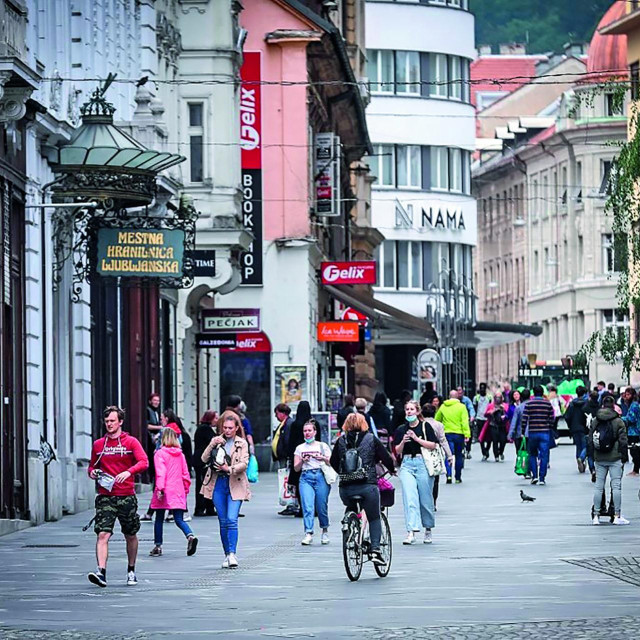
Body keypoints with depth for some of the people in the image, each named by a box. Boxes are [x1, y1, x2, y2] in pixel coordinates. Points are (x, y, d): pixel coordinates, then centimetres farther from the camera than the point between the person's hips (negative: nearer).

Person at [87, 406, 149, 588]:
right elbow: (92, 465, 22)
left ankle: (131, 571, 29)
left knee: (130, 535, 12)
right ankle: (101, 572, -24)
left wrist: (128, 472, -28)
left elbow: (144, 462, -10)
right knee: (102, 534, -15)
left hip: (126, 496, -1)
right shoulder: (98, 445, 10)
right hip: (105, 496, 1)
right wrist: (92, 472, -2)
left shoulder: (131, 442, 1)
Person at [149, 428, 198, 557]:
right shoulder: (180, 454, 8)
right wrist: (186, 489, 21)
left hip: (164, 492, -4)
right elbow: (185, 474, 12)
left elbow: (161, 472, -15)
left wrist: (160, 489, -18)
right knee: (179, 520, 1)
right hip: (178, 492, 4)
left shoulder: (160, 453, -6)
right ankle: (190, 536, -25)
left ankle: (158, 546, 13)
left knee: (159, 520, 10)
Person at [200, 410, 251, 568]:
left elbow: (244, 463, -7)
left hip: (235, 485, -3)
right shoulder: (216, 441, 10)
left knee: (232, 519, -15)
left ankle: (232, 554, -17)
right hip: (218, 484, 3)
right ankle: (227, 555, 13)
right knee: (223, 521, 6)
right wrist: (212, 445, -13)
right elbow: (204, 459, 1)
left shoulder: (242, 444, 3)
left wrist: (229, 468, -22)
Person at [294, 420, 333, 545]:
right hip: (306, 478, 1)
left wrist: (324, 459, -11)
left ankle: (325, 530, 21)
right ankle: (308, 534, -17)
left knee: (321, 506, -2)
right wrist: (302, 461, -6)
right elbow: (296, 468, 13)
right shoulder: (300, 448, 16)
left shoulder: (323, 446, 11)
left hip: (321, 477, -1)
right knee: (307, 507, -13)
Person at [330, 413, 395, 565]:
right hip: (367, 486, -2)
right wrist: (392, 469, 23)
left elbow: (333, 462, 14)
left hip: (346, 487, 2)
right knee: (374, 518, 11)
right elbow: (386, 458, 2)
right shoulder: (371, 439, 1)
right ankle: (375, 550, -3)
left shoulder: (341, 441, 5)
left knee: (350, 511, 30)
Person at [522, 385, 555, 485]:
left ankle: (534, 475, 3)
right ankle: (542, 478, 0)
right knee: (544, 455, 3)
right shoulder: (548, 404, 2)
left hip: (532, 433, 0)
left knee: (532, 455, 14)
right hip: (545, 432, 0)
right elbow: (552, 419, 3)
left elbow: (524, 419, -5)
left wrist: (523, 431, 3)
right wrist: (550, 430, 15)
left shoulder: (529, 404, -1)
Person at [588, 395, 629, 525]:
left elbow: (590, 441, 8)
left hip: (599, 459, 3)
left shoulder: (594, 422, 5)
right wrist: (624, 457, 1)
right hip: (615, 459, -3)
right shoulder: (618, 422, -7)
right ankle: (617, 516, -3)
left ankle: (596, 515, 7)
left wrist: (592, 457, 14)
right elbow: (623, 441, -7)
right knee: (616, 486, -1)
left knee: (598, 486, 7)